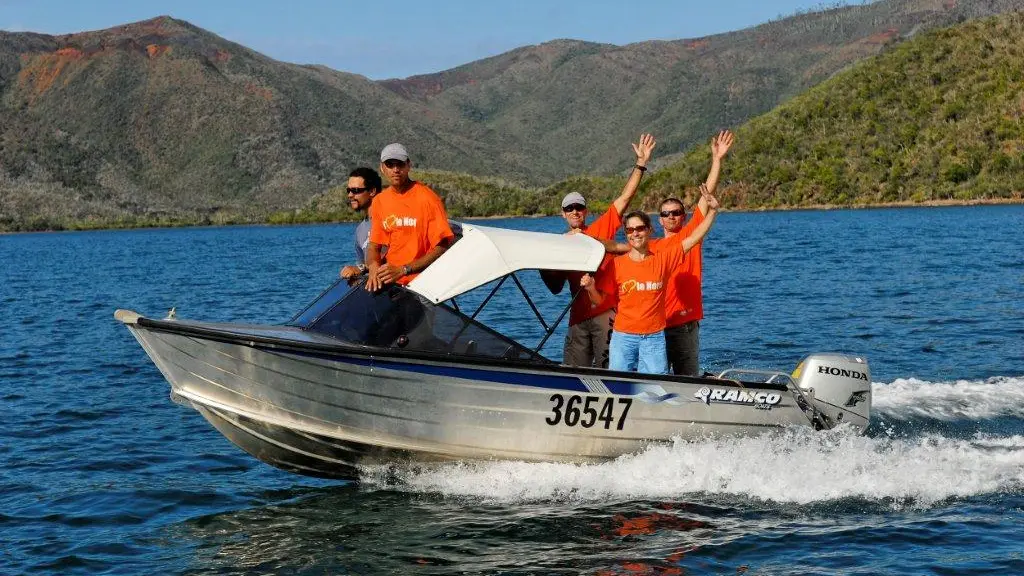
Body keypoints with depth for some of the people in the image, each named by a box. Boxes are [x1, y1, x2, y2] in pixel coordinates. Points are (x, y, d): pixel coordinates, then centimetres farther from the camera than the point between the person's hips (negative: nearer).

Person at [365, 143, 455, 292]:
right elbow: (374, 245, 14)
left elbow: (441, 248, -10)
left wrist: (403, 270, -16)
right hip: (390, 283, 5)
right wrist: (373, 266, -10)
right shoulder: (379, 202, 11)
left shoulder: (428, 198, -6)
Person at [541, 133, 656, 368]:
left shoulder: (601, 229, 6)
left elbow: (625, 198, 0)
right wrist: (543, 267, -4)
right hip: (579, 316, 4)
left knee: (607, 369, -6)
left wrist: (641, 163, -6)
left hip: (606, 311, -4)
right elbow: (556, 287, 15)